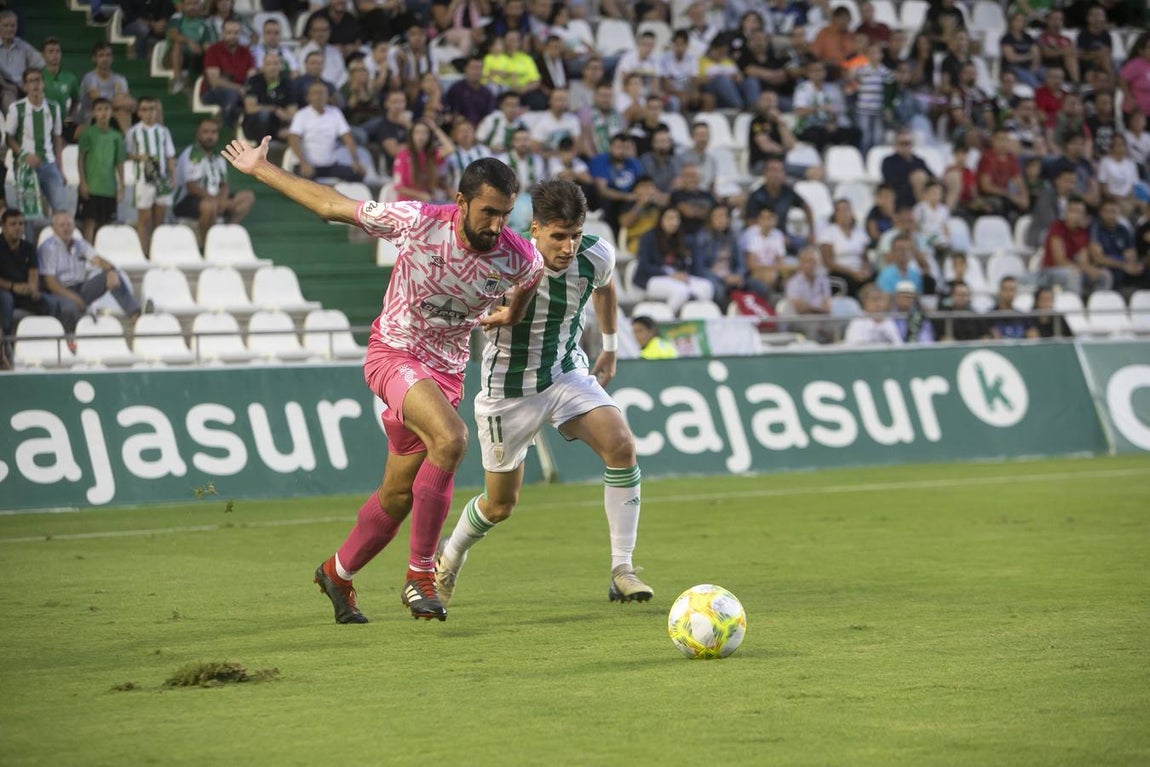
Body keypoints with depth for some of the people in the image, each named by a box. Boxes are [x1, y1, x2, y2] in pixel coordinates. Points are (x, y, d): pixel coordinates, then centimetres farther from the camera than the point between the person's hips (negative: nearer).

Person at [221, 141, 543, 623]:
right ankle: (420, 575, -21)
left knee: (398, 496, 10)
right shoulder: (416, 222, -21)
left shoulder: (519, 258, -15)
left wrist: (511, 316, 25)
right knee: (450, 439, -31)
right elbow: (331, 205, -8)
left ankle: (338, 573, 38)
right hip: (393, 353, -4)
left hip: (445, 371, 4)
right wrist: (262, 170, -3)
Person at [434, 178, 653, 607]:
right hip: (510, 389, -3)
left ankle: (622, 571, -15)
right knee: (500, 505, 8)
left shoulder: (596, 256, -14)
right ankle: (447, 560, 41)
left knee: (621, 446, -23)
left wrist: (610, 350, 20)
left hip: (567, 373, 3)